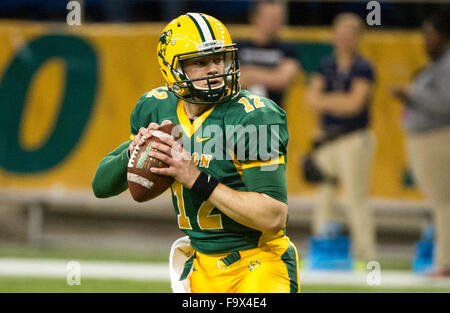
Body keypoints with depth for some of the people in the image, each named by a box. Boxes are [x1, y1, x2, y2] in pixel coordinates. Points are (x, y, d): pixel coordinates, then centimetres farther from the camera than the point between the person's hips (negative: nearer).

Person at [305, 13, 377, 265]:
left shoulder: (363, 69, -3)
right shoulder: (326, 66, 14)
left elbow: (354, 103, -14)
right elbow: (312, 98, 4)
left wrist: (325, 101, -3)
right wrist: (340, 101, -10)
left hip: (355, 139, -6)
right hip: (328, 139, 6)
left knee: (356, 200, -9)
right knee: (323, 199, 5)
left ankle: (365, 257, -8)